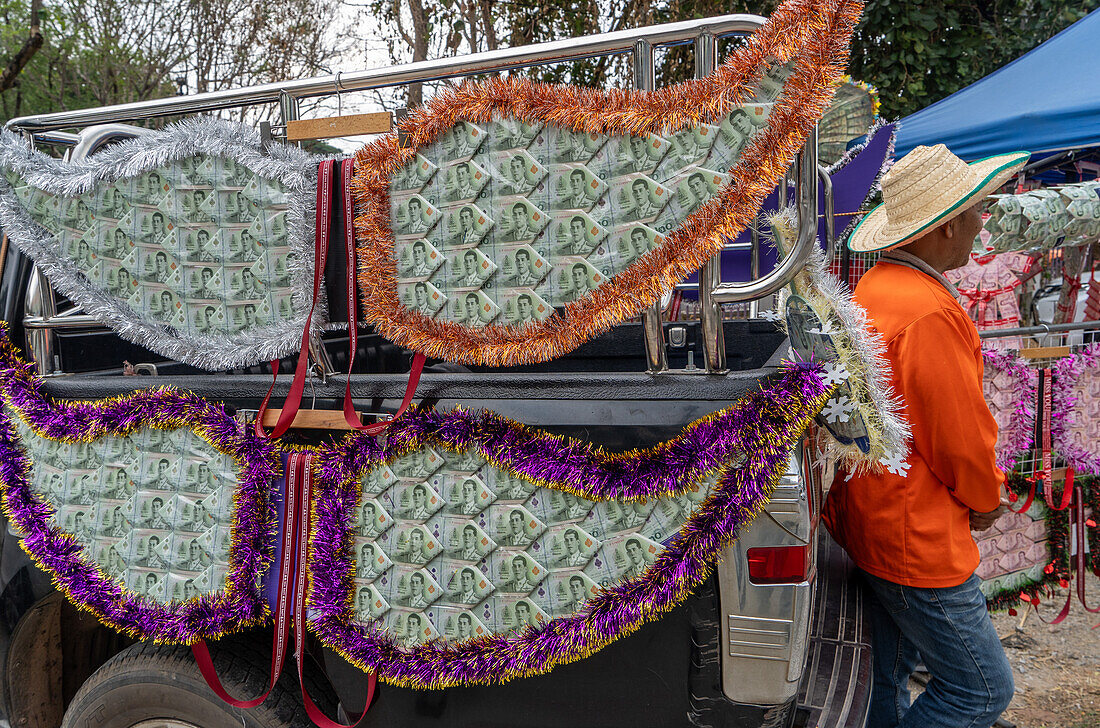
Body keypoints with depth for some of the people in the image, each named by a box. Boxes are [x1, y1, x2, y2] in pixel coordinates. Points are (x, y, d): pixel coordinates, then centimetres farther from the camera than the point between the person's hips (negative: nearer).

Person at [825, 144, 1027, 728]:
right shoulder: (930, 313, -26)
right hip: (917, 542, -10)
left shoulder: (870, 291, 7)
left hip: (867, 521, 10)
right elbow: (962, 438, -20)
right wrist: (985, 499, 1)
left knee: (886, 676, 22)